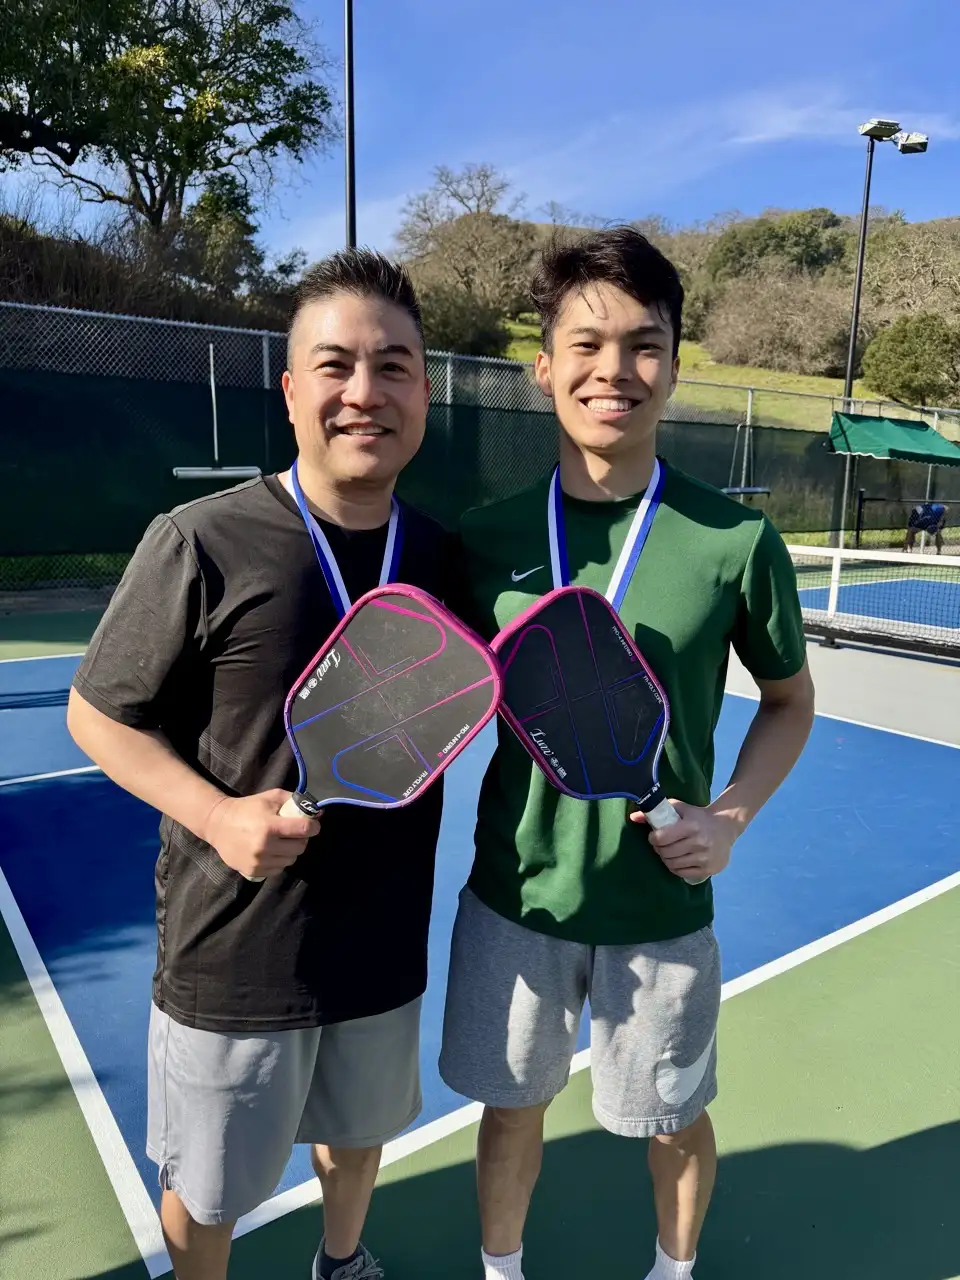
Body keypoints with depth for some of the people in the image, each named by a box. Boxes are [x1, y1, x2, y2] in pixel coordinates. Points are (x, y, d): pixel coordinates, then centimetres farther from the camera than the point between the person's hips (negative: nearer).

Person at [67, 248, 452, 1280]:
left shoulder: (439, 552, -5)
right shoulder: (200, 545, -19)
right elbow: (98, 713, -9)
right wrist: (218, 814, -22)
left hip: (383, 946, 5)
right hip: (233, 956, -4)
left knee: (357, 1132, 31)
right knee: (206, 1193, 20)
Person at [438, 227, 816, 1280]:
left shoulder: (736, 542, -12)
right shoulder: (487, 537, -6)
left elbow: (790, 698, 3)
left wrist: (731, 816, -11)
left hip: (661, 909, -1)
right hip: (514, 894, 1)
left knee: (673, 1121, 22)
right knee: (511, 1107, 21)